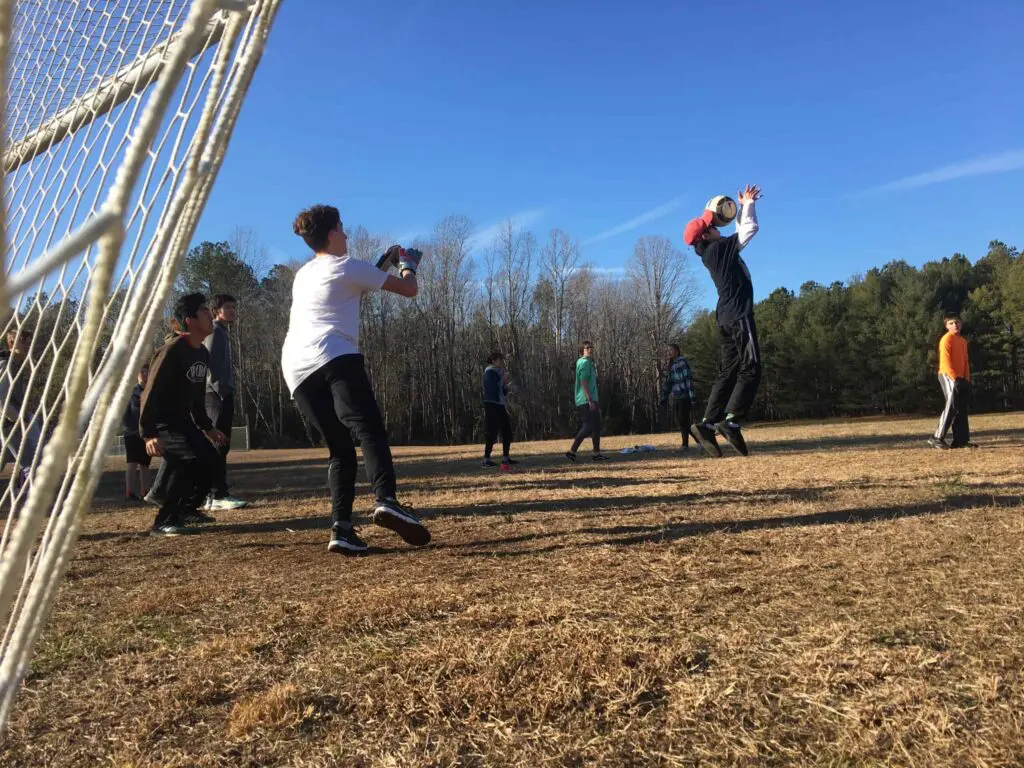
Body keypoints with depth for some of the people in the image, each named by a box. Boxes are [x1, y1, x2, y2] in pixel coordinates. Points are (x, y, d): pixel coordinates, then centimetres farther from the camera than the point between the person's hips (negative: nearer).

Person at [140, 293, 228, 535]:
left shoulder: (203, 353, 5)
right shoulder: (172, 351, -22)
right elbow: (151, 393, -25)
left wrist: (207, 427, 20)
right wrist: (148, 434, -32)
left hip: (183, 420, 9)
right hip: (160, 422, -9)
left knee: (209, 458, 5)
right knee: (191, 458, -25)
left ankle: (186, 509, 24)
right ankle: (164, 520, -14)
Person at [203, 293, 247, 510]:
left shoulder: (222, 332, 24)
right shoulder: (215, 332, -6)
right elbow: (210, 364, -17)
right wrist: (222, 391, -20)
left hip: (220, 395, 10)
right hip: (217, 395, -10)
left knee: (218, 446, 9)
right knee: (218, 446, -12)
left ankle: (214, 495, 13)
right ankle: (218, 496, -14)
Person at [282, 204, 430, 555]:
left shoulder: (304, 273, 31)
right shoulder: (347, 266, 10)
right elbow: (408, 290, 12)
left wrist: (386, 262, 45)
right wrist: (407, 264, 32)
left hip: (295, 367, 7)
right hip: (333, 357, -7)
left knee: (340, 447, 7)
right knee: (368, 428, -21)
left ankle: (341, 527, -8)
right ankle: (386, 500, -45)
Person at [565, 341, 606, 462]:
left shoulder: (590, 363, 20)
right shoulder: (584, 362, -11)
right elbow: (583, 382, -20)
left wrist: (595, 402, 23)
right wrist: (590, 400, -25)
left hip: (591, 400, 10)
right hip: (585, 401, -10)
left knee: (596, 426, 10)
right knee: (587, 427, -12)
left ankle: (597, 453, 14)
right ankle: (572, 451, -10)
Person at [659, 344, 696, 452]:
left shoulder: (682, 361, -7)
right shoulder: (671, 365, 17)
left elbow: (689, 378, -14)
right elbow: (668, 382, 19)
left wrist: (692, 395, -20)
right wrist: (664, 397, 14)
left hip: (684, 396, -8)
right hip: (676, 397, 8)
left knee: (683, 420, -8)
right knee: (679, 421, 7)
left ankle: (685, 445, -2)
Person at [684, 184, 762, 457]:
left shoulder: (714, 252, 18)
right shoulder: (719, 248, -7)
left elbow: (741, 232, 30)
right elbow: (751, 229, -7)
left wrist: (744, 207, 26)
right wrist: (748, 204, 8)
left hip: (727, 318, 9)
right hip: (739, 315, -9)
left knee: (729, 372, 6)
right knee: (751, 369, -10)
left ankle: (708, 423, -2)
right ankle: (730, 421, -20)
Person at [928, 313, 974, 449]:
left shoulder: (963, 341, 18)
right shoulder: (947, 339, -9)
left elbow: (965, 362, 20)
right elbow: (945, 361, -16)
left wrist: (967, 379, 10)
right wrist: (955, 378, -20)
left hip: (960, 378, 9)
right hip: (948, 377, -9)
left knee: (962, 409, 7)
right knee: (952, 407, -14)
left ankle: (961, 440, 9)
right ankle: (937, 438, -12)